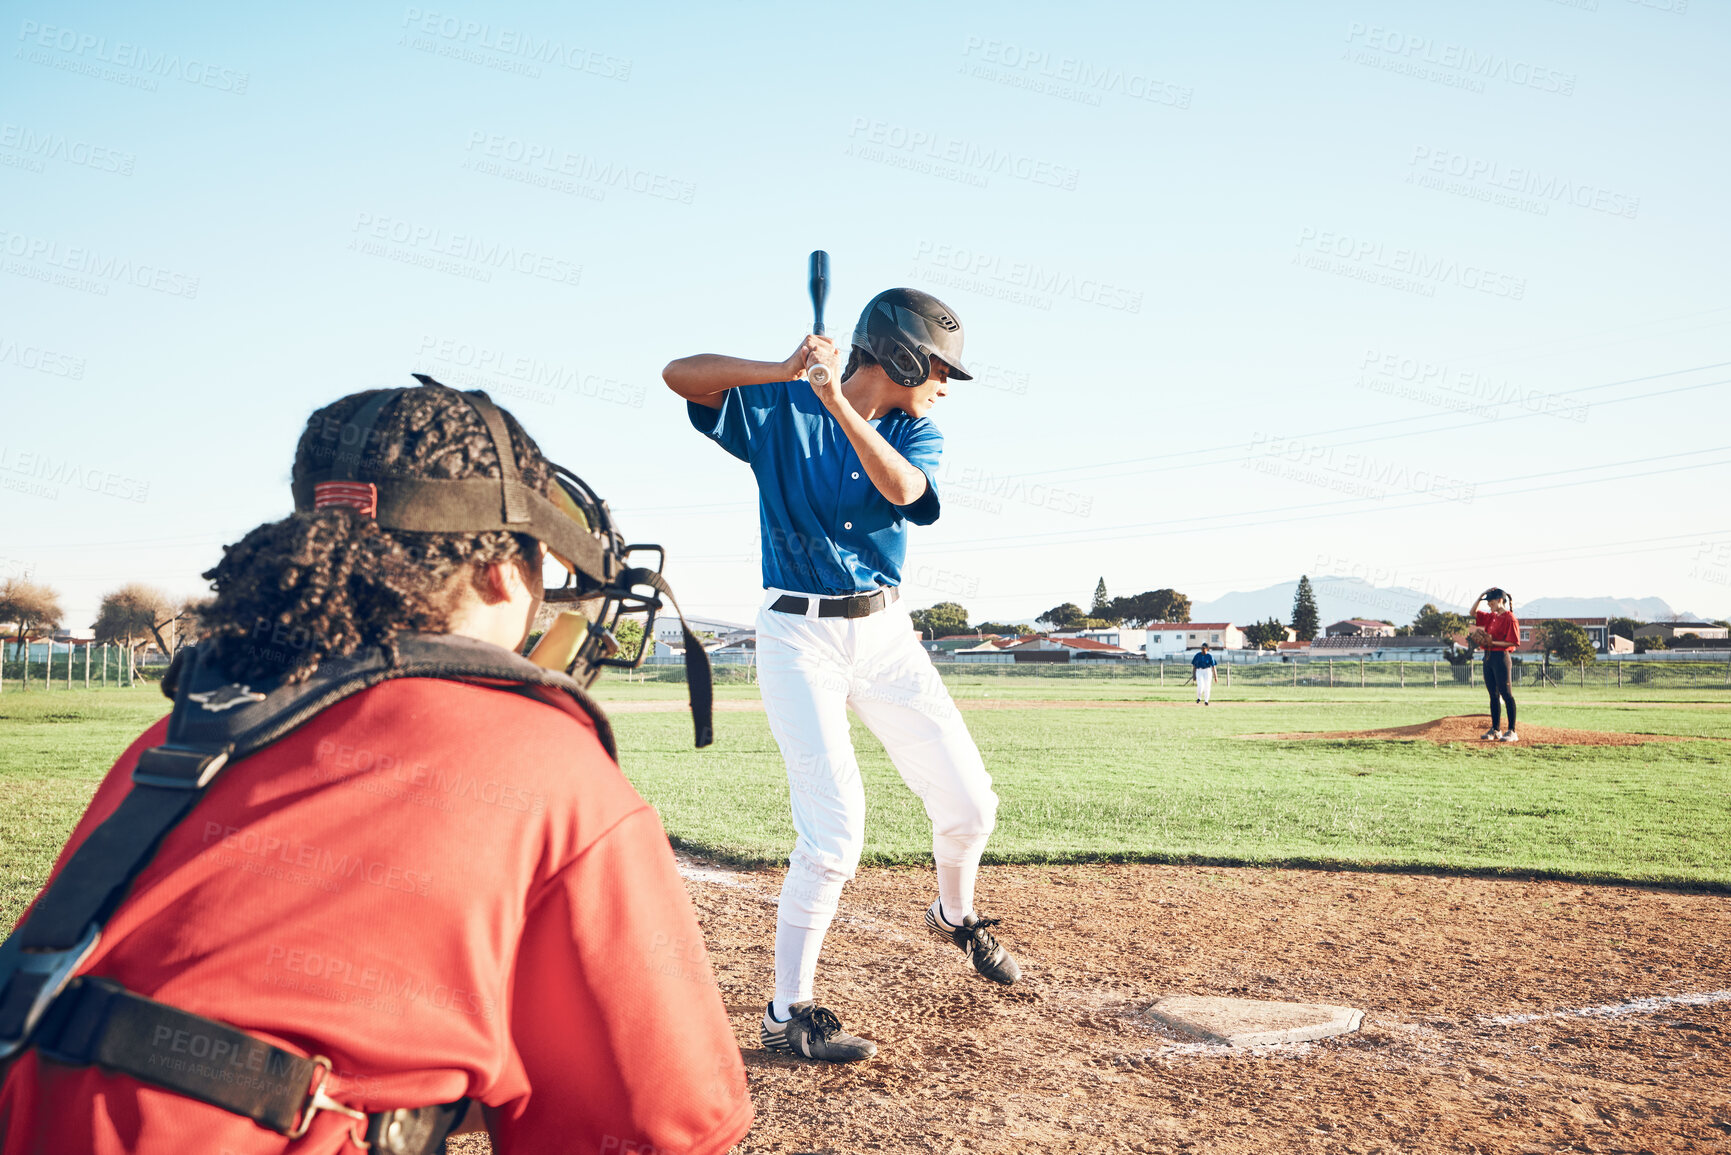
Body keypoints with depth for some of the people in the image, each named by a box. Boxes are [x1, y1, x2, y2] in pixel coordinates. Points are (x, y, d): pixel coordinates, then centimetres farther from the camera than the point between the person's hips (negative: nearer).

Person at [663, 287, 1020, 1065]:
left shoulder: (915, 433, 6)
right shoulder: (780, 409, -2)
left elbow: (902, 488, -16)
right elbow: (679, 373, -13)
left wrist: (838, 401, -27)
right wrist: (787, 371, -25)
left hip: (885, 631, 5)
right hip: (799, 636, -5)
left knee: (968, 802, 6)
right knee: (835, 831, -13)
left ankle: (955, 914, 38)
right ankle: (787, 1014, 2)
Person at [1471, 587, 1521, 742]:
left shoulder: (1510, 618, -10)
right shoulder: (1491, 617, 15)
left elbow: (1513, 642, -15)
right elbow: (1473, 612, 23)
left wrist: (1493, 642, -19)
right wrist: (1482, 595, 12)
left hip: (1501, 658, -8)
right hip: (1488, 657, 8)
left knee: (1506, 694, -6)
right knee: (1493, 695, 10)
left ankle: (1512, 732, -3)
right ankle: (1495, 730, 16)